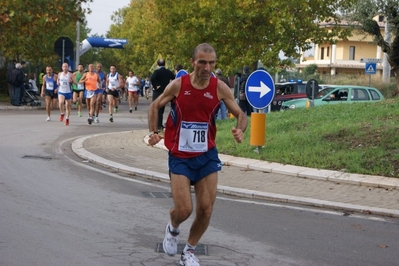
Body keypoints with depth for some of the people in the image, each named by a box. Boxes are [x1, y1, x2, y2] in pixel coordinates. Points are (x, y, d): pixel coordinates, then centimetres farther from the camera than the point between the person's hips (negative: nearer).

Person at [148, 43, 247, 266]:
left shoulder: (220, 88, -7)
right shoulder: (178, 85, -10)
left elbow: (240, 114, -1)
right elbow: (155, 106, 7)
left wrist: (240, 130, -23)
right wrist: (154, 132, -7)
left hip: (207, 156, 2)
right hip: (180, 157, -2)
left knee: (206, 209, 0)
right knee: (184, 210, -10)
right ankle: (173, 229, 28)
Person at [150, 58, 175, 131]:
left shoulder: (157, 71, -13)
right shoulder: (168, 72, 4)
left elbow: (152, 79, -31)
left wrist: (155, 86, -18)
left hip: (157, 92, -5)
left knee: (157, 109, -1)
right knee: (161, 109, 16)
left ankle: (158, 126, -6)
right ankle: (160, 125, 19)